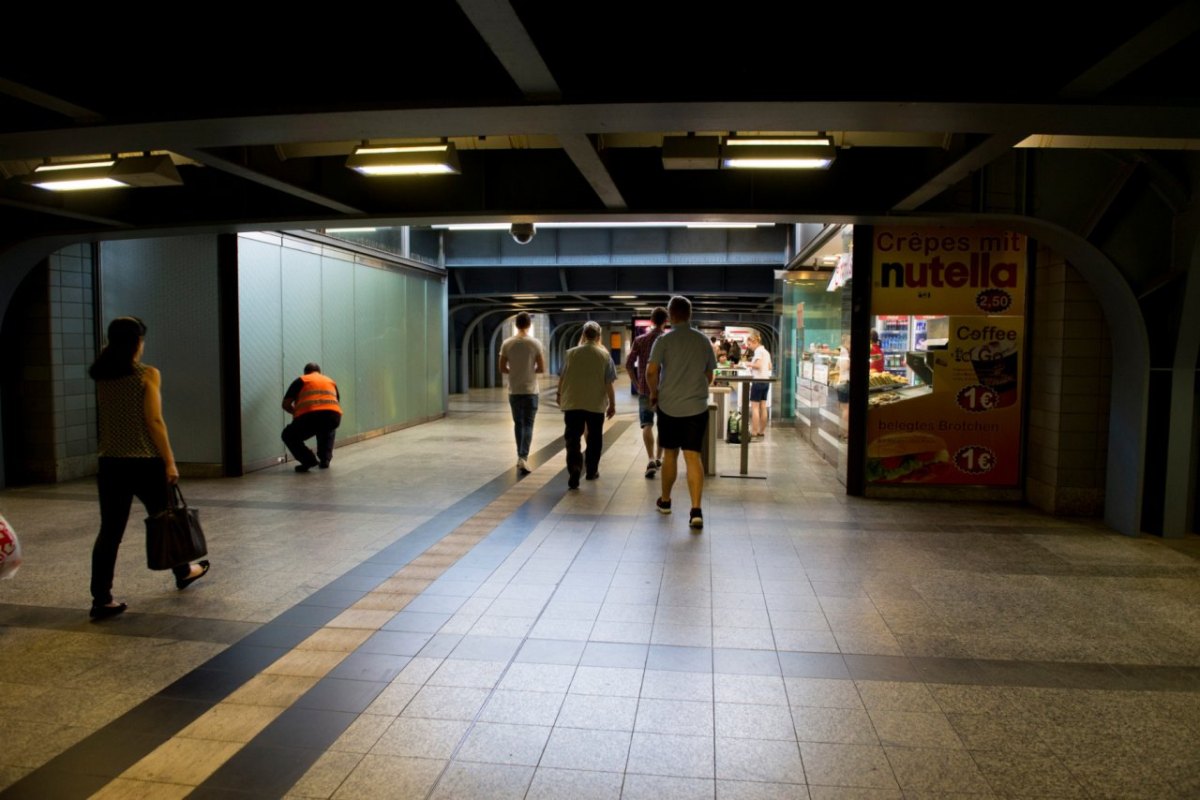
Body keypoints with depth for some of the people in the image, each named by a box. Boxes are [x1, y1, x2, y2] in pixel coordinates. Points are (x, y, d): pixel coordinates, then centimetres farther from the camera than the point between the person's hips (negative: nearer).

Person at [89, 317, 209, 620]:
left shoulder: (101, 376, 4)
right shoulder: (147, 374, -12)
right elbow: (154, 421, -16)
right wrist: (169, 461, -11)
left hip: (110, 462, 4)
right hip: (145, 462, -4)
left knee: (110, 530, 5)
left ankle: (101, 599, 3)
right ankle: (183, 572, 35)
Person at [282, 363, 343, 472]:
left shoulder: (300, 381, 21)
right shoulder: (330, 381, 32)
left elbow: (286, 405, 17)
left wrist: (296, 412, 37)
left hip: (311, 416, -4)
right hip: (334, 417, 4)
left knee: (289, 436, 22)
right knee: (327, 430, 40)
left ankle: (309, 460, 6)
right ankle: (325, 460, 26)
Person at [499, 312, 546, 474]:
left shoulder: (507, 343, -1)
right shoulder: (535, 343, -8)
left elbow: (502, 369, 2)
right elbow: (541, 368, -6)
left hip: (514, 391, 3)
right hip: (530, 391, -3)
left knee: (518, 423, 15)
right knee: (528, 425, -1)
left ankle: (521, 457, 22)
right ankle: (523, 457, -16)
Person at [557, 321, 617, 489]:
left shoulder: (571, 353, -1)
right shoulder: (605, 355, -5)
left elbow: (562, 378, 5)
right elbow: (608, 383, -6)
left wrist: (560, 395, 22)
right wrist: (612, 404, 3)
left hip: (572, 403, 0)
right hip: (596, 404, 0)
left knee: (573, 439, 1)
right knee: (594, 438, 17)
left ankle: (574, 471, -17)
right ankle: (591, 471, 27)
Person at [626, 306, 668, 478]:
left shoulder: (640, 339, 1)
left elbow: (628, 364, -3)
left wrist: (637, 383, 4)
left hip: (645, 388, 0)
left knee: (647, 425, -2)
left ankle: (651, 459, -20)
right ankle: (658, 458, 22)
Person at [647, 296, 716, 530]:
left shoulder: (664, 340, -5)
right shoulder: (703, 340, 5)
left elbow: (651, 372, -12)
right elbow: (709, 376, 12)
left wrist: (654, 393, 5)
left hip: (669, 406, -1)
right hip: (697, 407, 1)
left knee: (670, 454, 14)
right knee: (693, 456, -2)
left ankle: (665, 501, 30)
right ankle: (696, 509, -12)